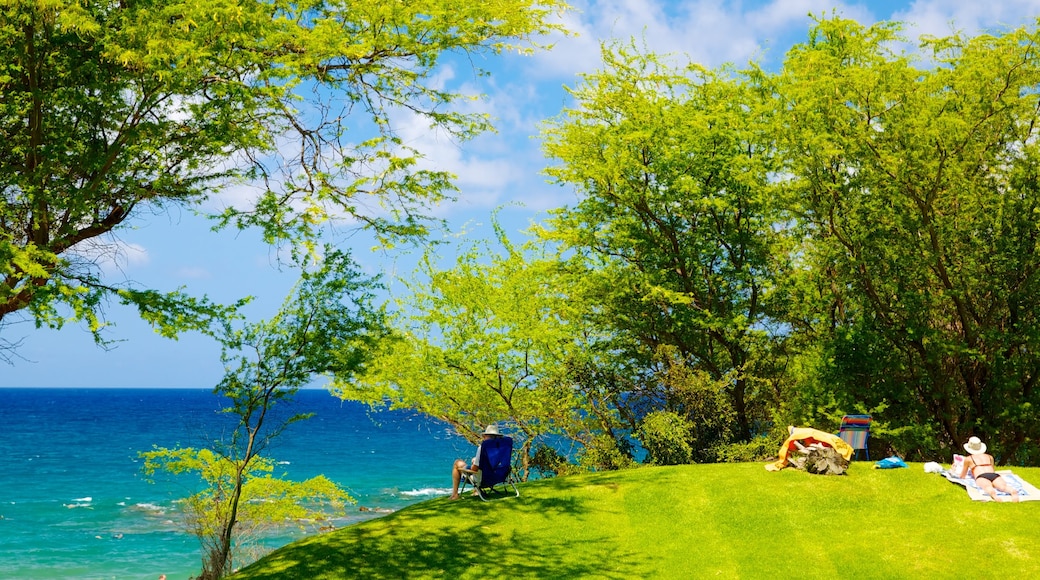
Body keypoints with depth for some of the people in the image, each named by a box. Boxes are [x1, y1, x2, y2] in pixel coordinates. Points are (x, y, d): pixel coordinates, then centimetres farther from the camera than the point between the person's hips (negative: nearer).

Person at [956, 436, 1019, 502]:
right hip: (995, 475, 3)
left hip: (982, 477, -3)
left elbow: (962, 476, 38)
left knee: (988, 487, -35)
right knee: (1003, 487, -27)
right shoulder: (989, 457, 38)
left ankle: (993, 494, -72)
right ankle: (1013, 491, -64)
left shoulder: (968, 459, 29)